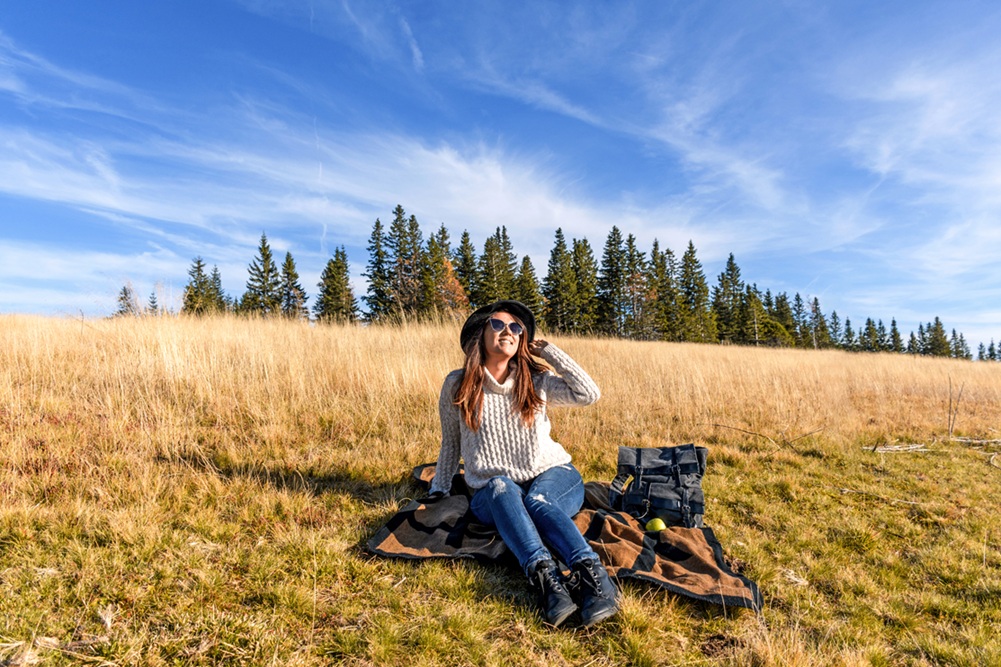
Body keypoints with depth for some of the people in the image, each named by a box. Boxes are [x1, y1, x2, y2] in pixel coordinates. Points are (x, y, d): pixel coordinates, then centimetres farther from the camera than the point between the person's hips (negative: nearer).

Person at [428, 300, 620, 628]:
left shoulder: (536, 381, 6)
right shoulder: (457, 385, 5)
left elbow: (589, 393, -9)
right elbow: (450, 444, 15)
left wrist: (545, 349, -2)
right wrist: (439, 492, 10)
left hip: (552, 475, 1)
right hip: (493, 494, 0)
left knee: (537, 499, -34)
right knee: (501, 487, -36)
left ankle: (593, 575, -52)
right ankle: (544, 574, -54)